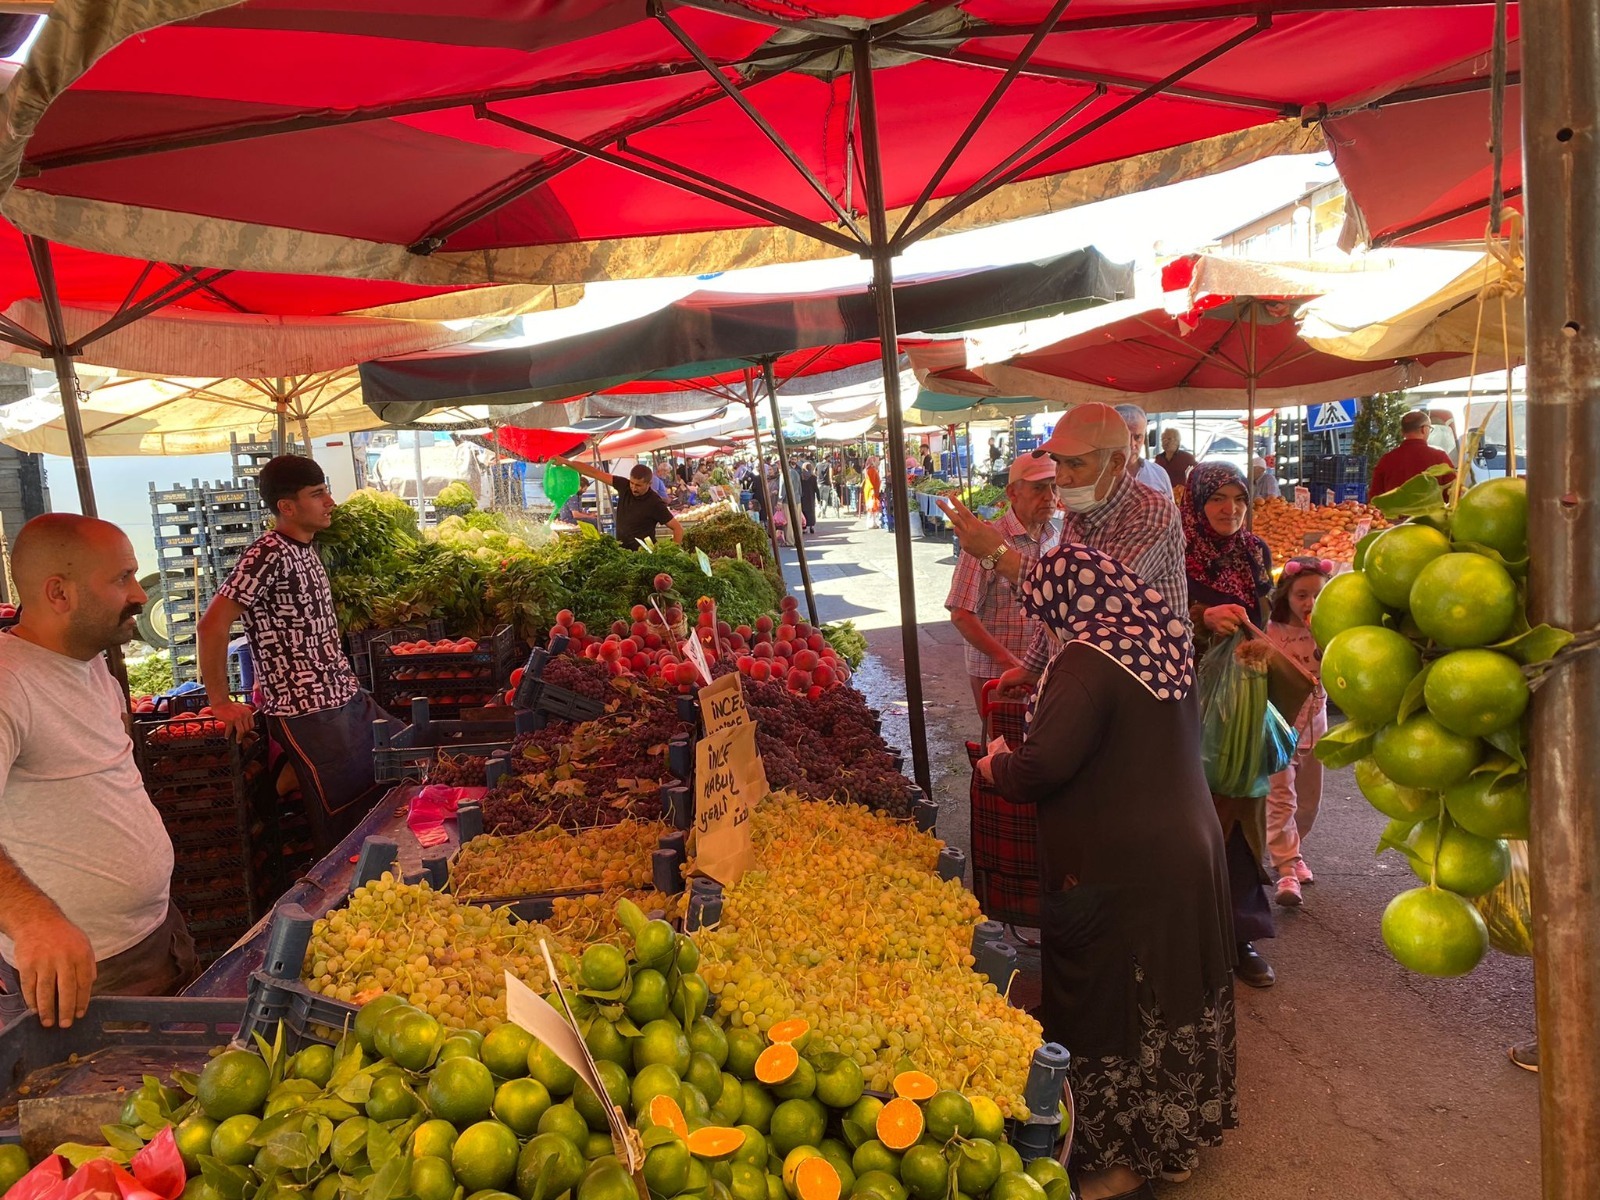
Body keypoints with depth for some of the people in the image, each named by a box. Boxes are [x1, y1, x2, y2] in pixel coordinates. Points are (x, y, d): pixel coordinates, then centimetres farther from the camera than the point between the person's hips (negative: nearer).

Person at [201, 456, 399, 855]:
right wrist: (221, 703, -15)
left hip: (348, 697, 9)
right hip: (307, 714, -9)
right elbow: (212, 625, -21)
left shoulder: (306, 549, 11)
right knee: (342, 825, -2)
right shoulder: (269, 554, -17)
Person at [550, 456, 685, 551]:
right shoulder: (625, 486, -5)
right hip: (620, 549, 5)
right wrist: (566, 462, -9)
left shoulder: (655, 503, -18)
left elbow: (678, 528, -13)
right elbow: (595, 473, -4)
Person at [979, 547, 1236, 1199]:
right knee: (1174, 991, 22)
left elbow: (1043, 765, -29)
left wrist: (997, 767, -8)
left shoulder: (1090, 659, -21)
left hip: (1117, 870, -8)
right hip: (1190, 846, 9)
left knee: (1109, 1004, 9)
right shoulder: (1164, 638, 5)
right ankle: (1183, 1128, 41)